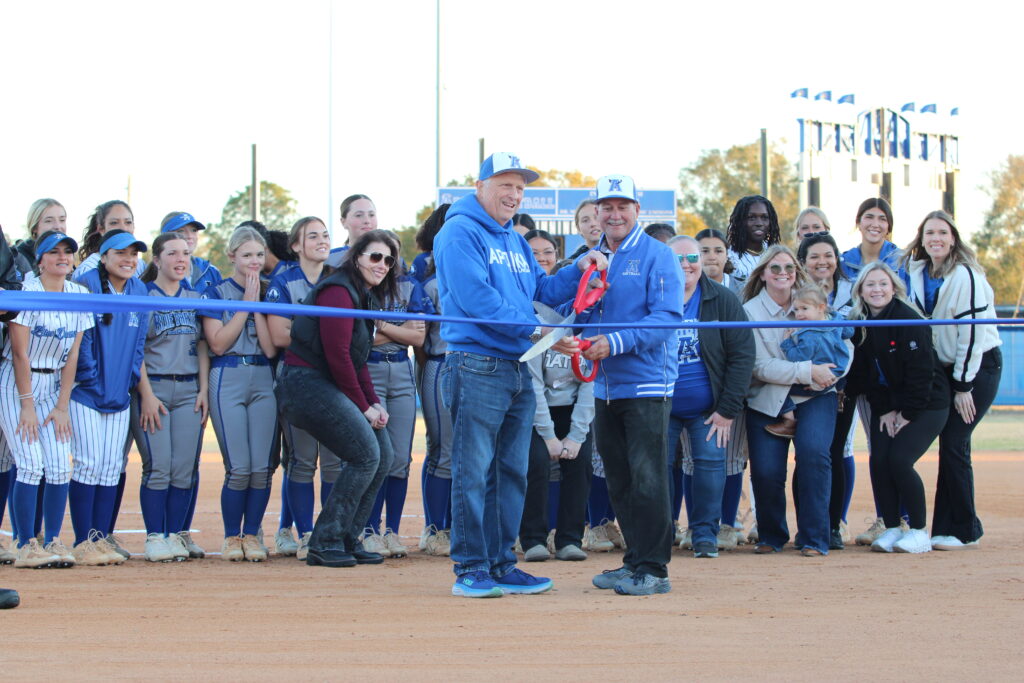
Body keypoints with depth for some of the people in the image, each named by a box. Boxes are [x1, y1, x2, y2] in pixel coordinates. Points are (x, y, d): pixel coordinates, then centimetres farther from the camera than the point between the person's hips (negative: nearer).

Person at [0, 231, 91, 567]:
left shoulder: (79, 294, 2)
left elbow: (72, 354, 2)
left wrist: (62, 406, -1)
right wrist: (27, 405, -14)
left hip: (53, 385, 5)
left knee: (60, 468, -4)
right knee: (31, 465, -13)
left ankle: (53, 541, 5)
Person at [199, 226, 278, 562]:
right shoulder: (216, 293, 4)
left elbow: (271, 347, 0)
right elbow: (218, 343, -8)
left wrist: (258, 304, -6)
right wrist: (246, 304, -7)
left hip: (264, 382, 3)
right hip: (227, 381, -3)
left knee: (262, 468, -3)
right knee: (239, 468, -8)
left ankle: (251, 534, 11)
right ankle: (232, 537, 6)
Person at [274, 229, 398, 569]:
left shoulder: (366, 296, 18)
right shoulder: (338, 291, -13)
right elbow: (337, 354, -17)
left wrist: (374, 402, 8)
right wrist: (363, 407, -11)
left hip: (329, 385, 10)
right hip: (306, 384, -10)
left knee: (383, 457, 2)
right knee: (366, 455, -17)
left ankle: (348, 540, 8)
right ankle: (325, 543, -10)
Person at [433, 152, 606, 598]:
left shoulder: (516, 242, 21)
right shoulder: (460, 234, -7)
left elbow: (542, 290, 20)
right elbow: (476, 298, -17)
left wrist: (578, 269, 4)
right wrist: (533, 329, -17)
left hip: (518, 369, 9)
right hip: (476, 368, -9)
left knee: (511, 472, 10)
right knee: (474, 472, -6)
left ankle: (501, 564, 16)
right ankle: (470, 569, -2)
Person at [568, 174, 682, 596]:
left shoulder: (657, 256, -5)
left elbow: (667, 316, -14)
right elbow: (582, 316, 17)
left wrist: (615, 343, -22)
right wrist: (581, 340, -7)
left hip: (646, 383, -7)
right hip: (605, 384, 7)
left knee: (646, 478, -7)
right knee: (618, 480, 11)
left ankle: (653, 568, -3)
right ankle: (634, 560, 21)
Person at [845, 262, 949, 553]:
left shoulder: (909, 321, -18)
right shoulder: (859, 324, 0)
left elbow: (922, 372, -18)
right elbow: (863, 374, 3)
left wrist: (908, 414, -15)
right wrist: (885, 410, -4)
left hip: (926, 404, -5)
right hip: (886, 406, 6)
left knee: (899, 460, -18)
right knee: (878, 461, -11)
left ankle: (919, 532, -5)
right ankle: (891, 529, 3)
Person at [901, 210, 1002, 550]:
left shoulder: (966, 276, -16)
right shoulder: (916, 274, 5)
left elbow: (972, 331, -17)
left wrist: (963, 386, -16)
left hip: (979, 365, -6)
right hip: (945, 367, 6)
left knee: (953, 442, -12)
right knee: (951, 443, 3)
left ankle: (961, 531, -4)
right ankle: (957, 527, 11)